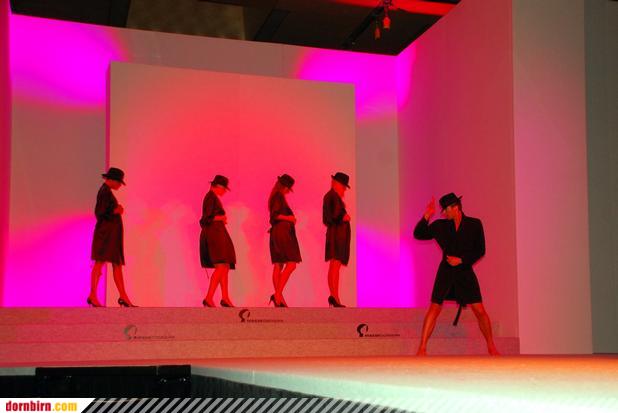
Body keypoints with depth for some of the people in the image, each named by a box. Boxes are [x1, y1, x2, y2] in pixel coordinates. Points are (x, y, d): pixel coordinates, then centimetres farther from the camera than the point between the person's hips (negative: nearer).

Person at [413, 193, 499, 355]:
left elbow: (480, 250, 0)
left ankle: (491, 347, 11)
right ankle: (422, 348, -7)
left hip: (465, 271, -1)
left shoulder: (474, 224, 1)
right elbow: (418, 234, 4)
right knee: (434, 308, -8)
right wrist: (426, 216, -8)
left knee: (480, 311, -4)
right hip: (446, 272, 1)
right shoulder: (440, 226, 4)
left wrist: (461, 260, -11)